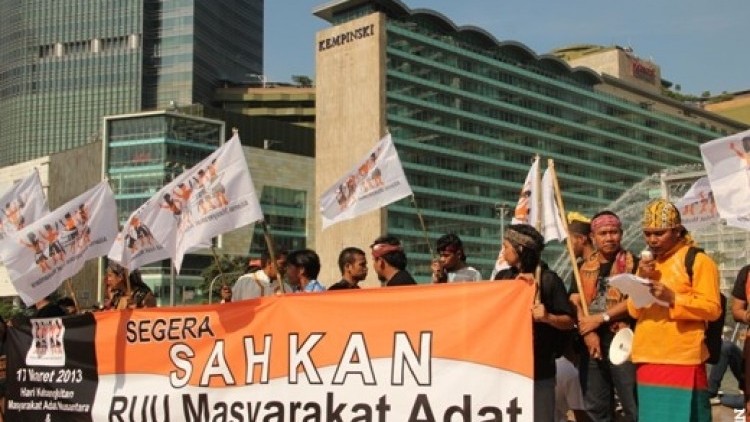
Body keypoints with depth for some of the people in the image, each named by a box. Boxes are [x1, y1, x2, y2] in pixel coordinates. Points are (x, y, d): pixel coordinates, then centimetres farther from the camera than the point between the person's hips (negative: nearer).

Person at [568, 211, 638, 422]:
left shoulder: (633, 264, 0)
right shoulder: (584, 267, 14)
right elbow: (574, 303, 6)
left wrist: (600, 318, -11)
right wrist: (587, 331, -9)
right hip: (592, 344, 5)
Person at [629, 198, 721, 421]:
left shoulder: (698, 260, -3)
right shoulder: (647, 264, 19)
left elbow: (712, 308, -10)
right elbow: (634, 311, 16)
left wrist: (673, 298, -22)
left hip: (682, 360, -6)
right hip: (648, 359, 6)